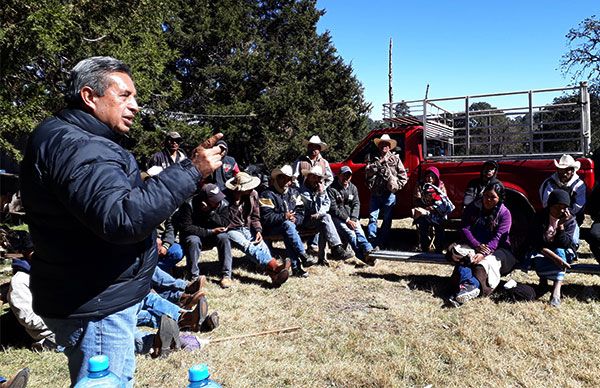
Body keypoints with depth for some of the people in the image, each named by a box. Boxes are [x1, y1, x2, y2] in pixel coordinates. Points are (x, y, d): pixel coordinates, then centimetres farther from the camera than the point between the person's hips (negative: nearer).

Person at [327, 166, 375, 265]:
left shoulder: (353, 188, 15)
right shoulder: (331, 189, -2)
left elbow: (356, 204, 8)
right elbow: (333, 208, -9)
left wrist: (353, 219, -11)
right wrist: (347, 220, -16)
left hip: (351, 217, 5)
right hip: (337, 218, -4)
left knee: (359, 230, -25)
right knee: (350, 233, -28)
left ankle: (368, 251, -43)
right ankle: (364, 256, -36)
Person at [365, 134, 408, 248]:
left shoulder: (395, 158, 7)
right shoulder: (375, 159, 13)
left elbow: (403, 175, 5)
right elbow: (367, 171, -5)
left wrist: (397, 186, -8)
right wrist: (378, 162, -11)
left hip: (389, 194, -2)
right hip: (375, 194, 2)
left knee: (387, 220, 5)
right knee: (372, 218, -4)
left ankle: (382, 243, 13)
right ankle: (371, 242, -2)